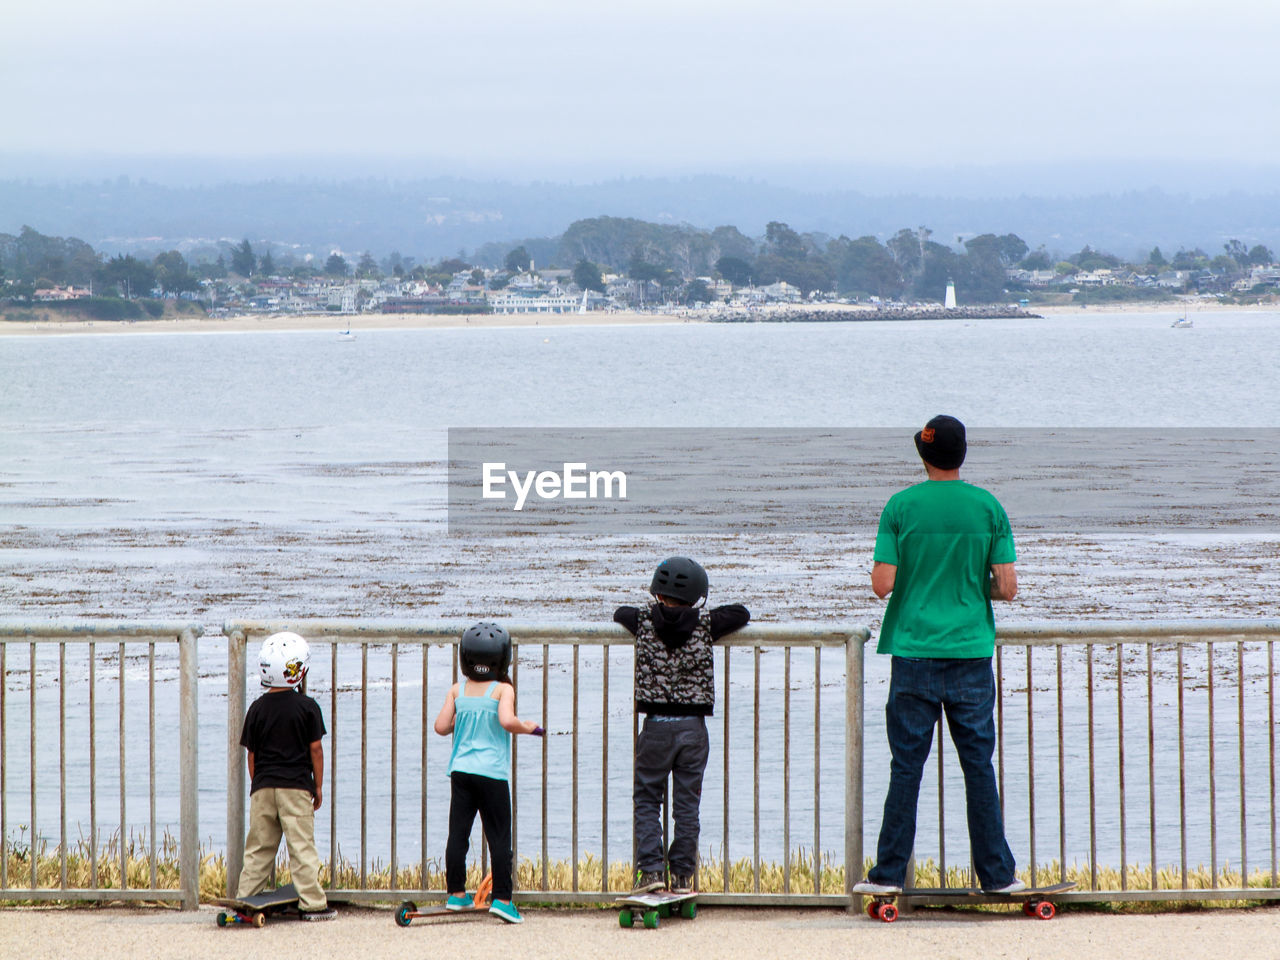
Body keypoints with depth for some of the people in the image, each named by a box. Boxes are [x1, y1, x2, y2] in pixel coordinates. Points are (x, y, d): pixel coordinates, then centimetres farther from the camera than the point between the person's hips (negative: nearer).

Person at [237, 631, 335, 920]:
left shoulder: (257, 709, 3)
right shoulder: (307, 707, -5)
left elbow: (251, 752, 7)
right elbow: (315, 749, -2)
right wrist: (318, 786, 7)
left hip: (263, 787, 3)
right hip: (296, 786, -3)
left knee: (258, 846, 10)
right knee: (302, 846, 0)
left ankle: (244, 898, 8)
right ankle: (312, 903, 0)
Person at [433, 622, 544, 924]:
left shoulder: (457, 690, 6)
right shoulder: (503, 689, -6)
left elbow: (441, 726, 4)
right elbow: (507, 721, -22)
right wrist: (527, 727, -3)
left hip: (460, 771, 4)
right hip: (492, 773, -4)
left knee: (458, 832, 7)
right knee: (499, 836, 1)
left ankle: (456, 893, 11)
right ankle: (502, 898, -2)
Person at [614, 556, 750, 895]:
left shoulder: (644, 622, -3)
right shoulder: (704, 626, -3)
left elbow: (620, 614, 18)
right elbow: (741, 613, 10)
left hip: (656, 727, -1)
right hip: (693, 727, 1)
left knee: (646, 799, 10)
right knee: (687, 804, 8)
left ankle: (651, 869, -3)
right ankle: (682, 876, 9)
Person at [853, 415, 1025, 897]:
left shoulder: (902, 506, -5)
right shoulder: (988, 507, -1)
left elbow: (882, 584, -8)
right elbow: (1007, 588, -2)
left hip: (914, 651, -1)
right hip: (972, 653, 1)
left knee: (906, 766, 3)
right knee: (979, 765, 5)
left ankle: (889, 873, 5)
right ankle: (996, 873, 6)